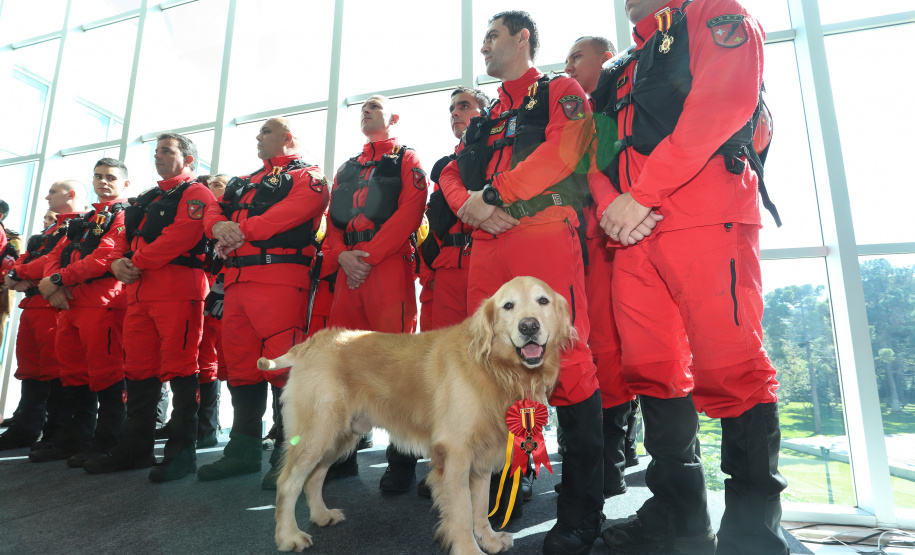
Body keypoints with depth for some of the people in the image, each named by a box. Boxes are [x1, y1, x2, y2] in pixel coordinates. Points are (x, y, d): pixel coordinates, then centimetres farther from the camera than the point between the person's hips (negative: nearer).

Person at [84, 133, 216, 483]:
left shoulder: (195, 194, 0)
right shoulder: (146, 200, 28)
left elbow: (182, 234, -16)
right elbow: (125, 238, 25)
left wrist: (139, 261, -13)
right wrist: (118, 261, 3)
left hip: (177, 289, -9)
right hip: (139, 293, 9)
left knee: (178, 368, -8)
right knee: (139, 369, 11)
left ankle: (182, 451, -1)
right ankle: (135, 449, 21)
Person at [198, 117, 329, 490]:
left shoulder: (306, 175, 7)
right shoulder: (246, 182, 32)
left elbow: (297, 208, -13)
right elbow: (213, 213, 23)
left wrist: (241, 229, -12)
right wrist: (221, 226, -3)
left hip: (279, 275, -8)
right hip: (237, 280, 8)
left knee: (283, 364, -12)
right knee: (241, 366, 10)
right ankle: (244, 449, 21)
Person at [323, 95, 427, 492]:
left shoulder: (406, 160, 10)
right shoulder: (346, 169, 28)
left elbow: (409, 212, -6)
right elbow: (333, 221, 18)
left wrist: (369, 255, -14)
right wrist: (342, 255, -4)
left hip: (389, 265, -6)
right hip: (348, 270, 6)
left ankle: (402, 461, 2)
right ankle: (343, 454, 15)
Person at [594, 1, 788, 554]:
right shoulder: (627, 69, 31)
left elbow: (721, 104, -8)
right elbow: (606, 149, 22)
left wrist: (642, 194, -14)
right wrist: (610, 204, 0)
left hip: (707, 219, -7)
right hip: (634, 231, 7)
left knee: (729, 368, -9)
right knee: (652, 370, 4)